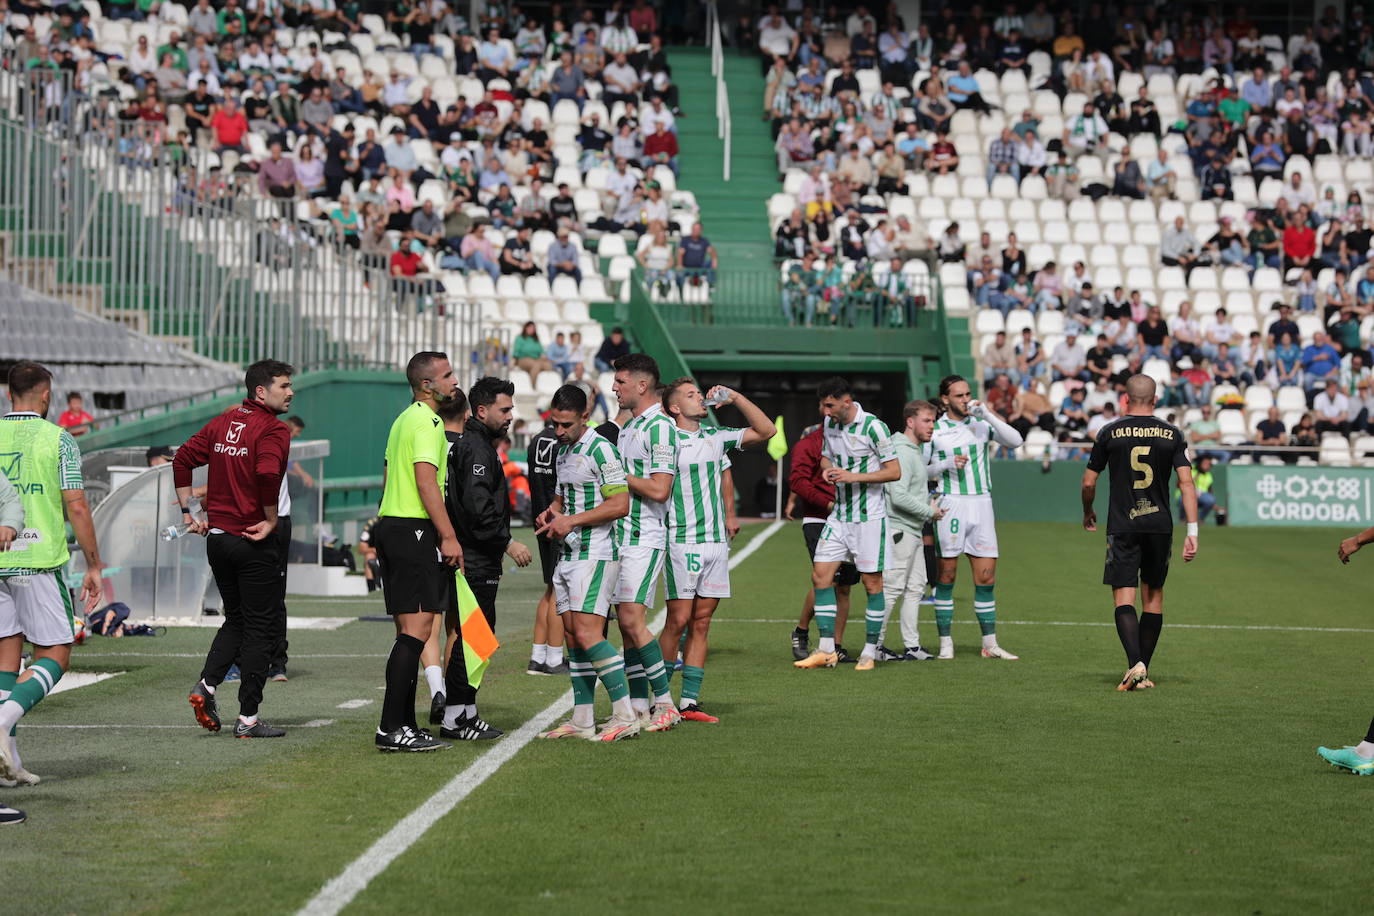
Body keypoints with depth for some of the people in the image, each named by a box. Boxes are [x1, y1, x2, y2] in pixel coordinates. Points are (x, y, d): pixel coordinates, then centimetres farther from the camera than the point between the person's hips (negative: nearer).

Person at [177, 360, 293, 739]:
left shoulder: (223, 422, 10)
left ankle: (206, 685, 2)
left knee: (236, 619, 21)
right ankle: (248, 718, 2)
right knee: (262, 627, 2)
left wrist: (189, 511, 15)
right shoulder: (273, 429, -12)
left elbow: (183, 459, 11)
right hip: (255, 540, -7)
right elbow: (268, 473, -28)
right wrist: (272, 520, -15)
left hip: (217, 536, 7)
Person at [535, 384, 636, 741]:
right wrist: (549, 513, 7)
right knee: (572, 636, 7)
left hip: (594, 554, -9)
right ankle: (582, 721, 10)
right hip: (567, 554, 9)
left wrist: (572, 521, -18)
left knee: (588, 633, -16)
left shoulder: (599, 449, -12)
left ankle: (625, 715, -13)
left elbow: (620, 504, -18)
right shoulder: (563, 449, 16)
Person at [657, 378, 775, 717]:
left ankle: (690, 701, 6)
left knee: (701, 623, 4)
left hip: (717, 542, 6)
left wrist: (735, 397, 9)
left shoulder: (717, 438, 14)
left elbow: (766, 431, 18)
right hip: (682, 542, -6)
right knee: (679, 621, -8)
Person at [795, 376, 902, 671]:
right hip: (839, 515, 6)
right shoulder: (829, 423, 6)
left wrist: (854, 476, -21)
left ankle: (870, 651, 8)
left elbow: (894, 471, -12)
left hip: (869, 516, -6)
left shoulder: (873, 427, -14)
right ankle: (826, 650, 5)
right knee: (820, 575, -1)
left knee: (872, 582, -1)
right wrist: (828, 469, -2)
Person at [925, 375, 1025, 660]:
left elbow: (1015, 441, -5)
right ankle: (946, 643, 6)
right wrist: (946, 465, -11)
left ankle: (990, 644, 8)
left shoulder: (982, 423, 8)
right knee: (947, 575, -1)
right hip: (950, 505, -3)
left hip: (982, 506, 3)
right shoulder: (934, 430, 2)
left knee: (986, 577, 2)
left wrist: (987, 415, -12)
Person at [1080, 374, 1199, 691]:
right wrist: (1192, 531, -5)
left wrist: (1088, 513, 23)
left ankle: (1135, 663, -24)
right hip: (1160, 525, 2)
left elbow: (1088, 482, 3)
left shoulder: (1109, 433, -1)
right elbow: (1186, 482, -5)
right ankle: (1144, 671, 17)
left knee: (1124, 598, -4)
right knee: (1153, 595, 14)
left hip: (1122, 526, -2)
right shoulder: (1172, 434, 2)